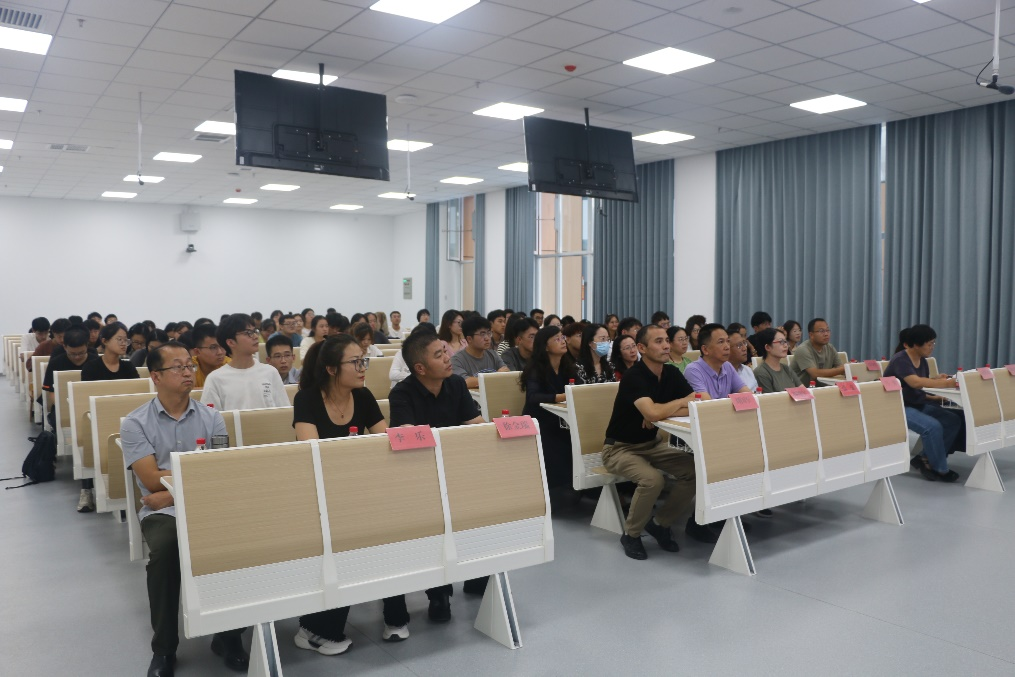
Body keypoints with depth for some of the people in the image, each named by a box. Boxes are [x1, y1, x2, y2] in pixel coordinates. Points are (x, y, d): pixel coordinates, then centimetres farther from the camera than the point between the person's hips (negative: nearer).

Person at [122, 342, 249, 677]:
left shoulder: (212, 418, 8)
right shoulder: (135, 423, 2)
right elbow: (152, 479, -7)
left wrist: (173, 492, -13)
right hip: (162, 512, -1)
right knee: (165, 550, -34)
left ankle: (229, 635, -6)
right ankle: (164, 648, -12)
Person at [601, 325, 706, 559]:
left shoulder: (672, 373, -1)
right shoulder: (633, 377, -23)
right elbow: (653, 413, -38)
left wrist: (663, 412, -23)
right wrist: (683, 401, -19)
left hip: (653, 443, 7)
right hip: (620, 448, -7)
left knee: (695, 469, -14)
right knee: (653, 479, -32)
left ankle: (660, 523, 7)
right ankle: (631, 534, -5)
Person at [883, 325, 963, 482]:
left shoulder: (922, 361, 9)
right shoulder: (900, 360, -19)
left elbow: (922, 384, 10)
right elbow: (915, 382, -34)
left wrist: (936, 380, -11)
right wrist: (945, 383, -38)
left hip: (918, 404, 9)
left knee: (954, 420, -8)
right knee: (932, 426, -29)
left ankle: (925, 459, 1)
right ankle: (939, 469, -8)